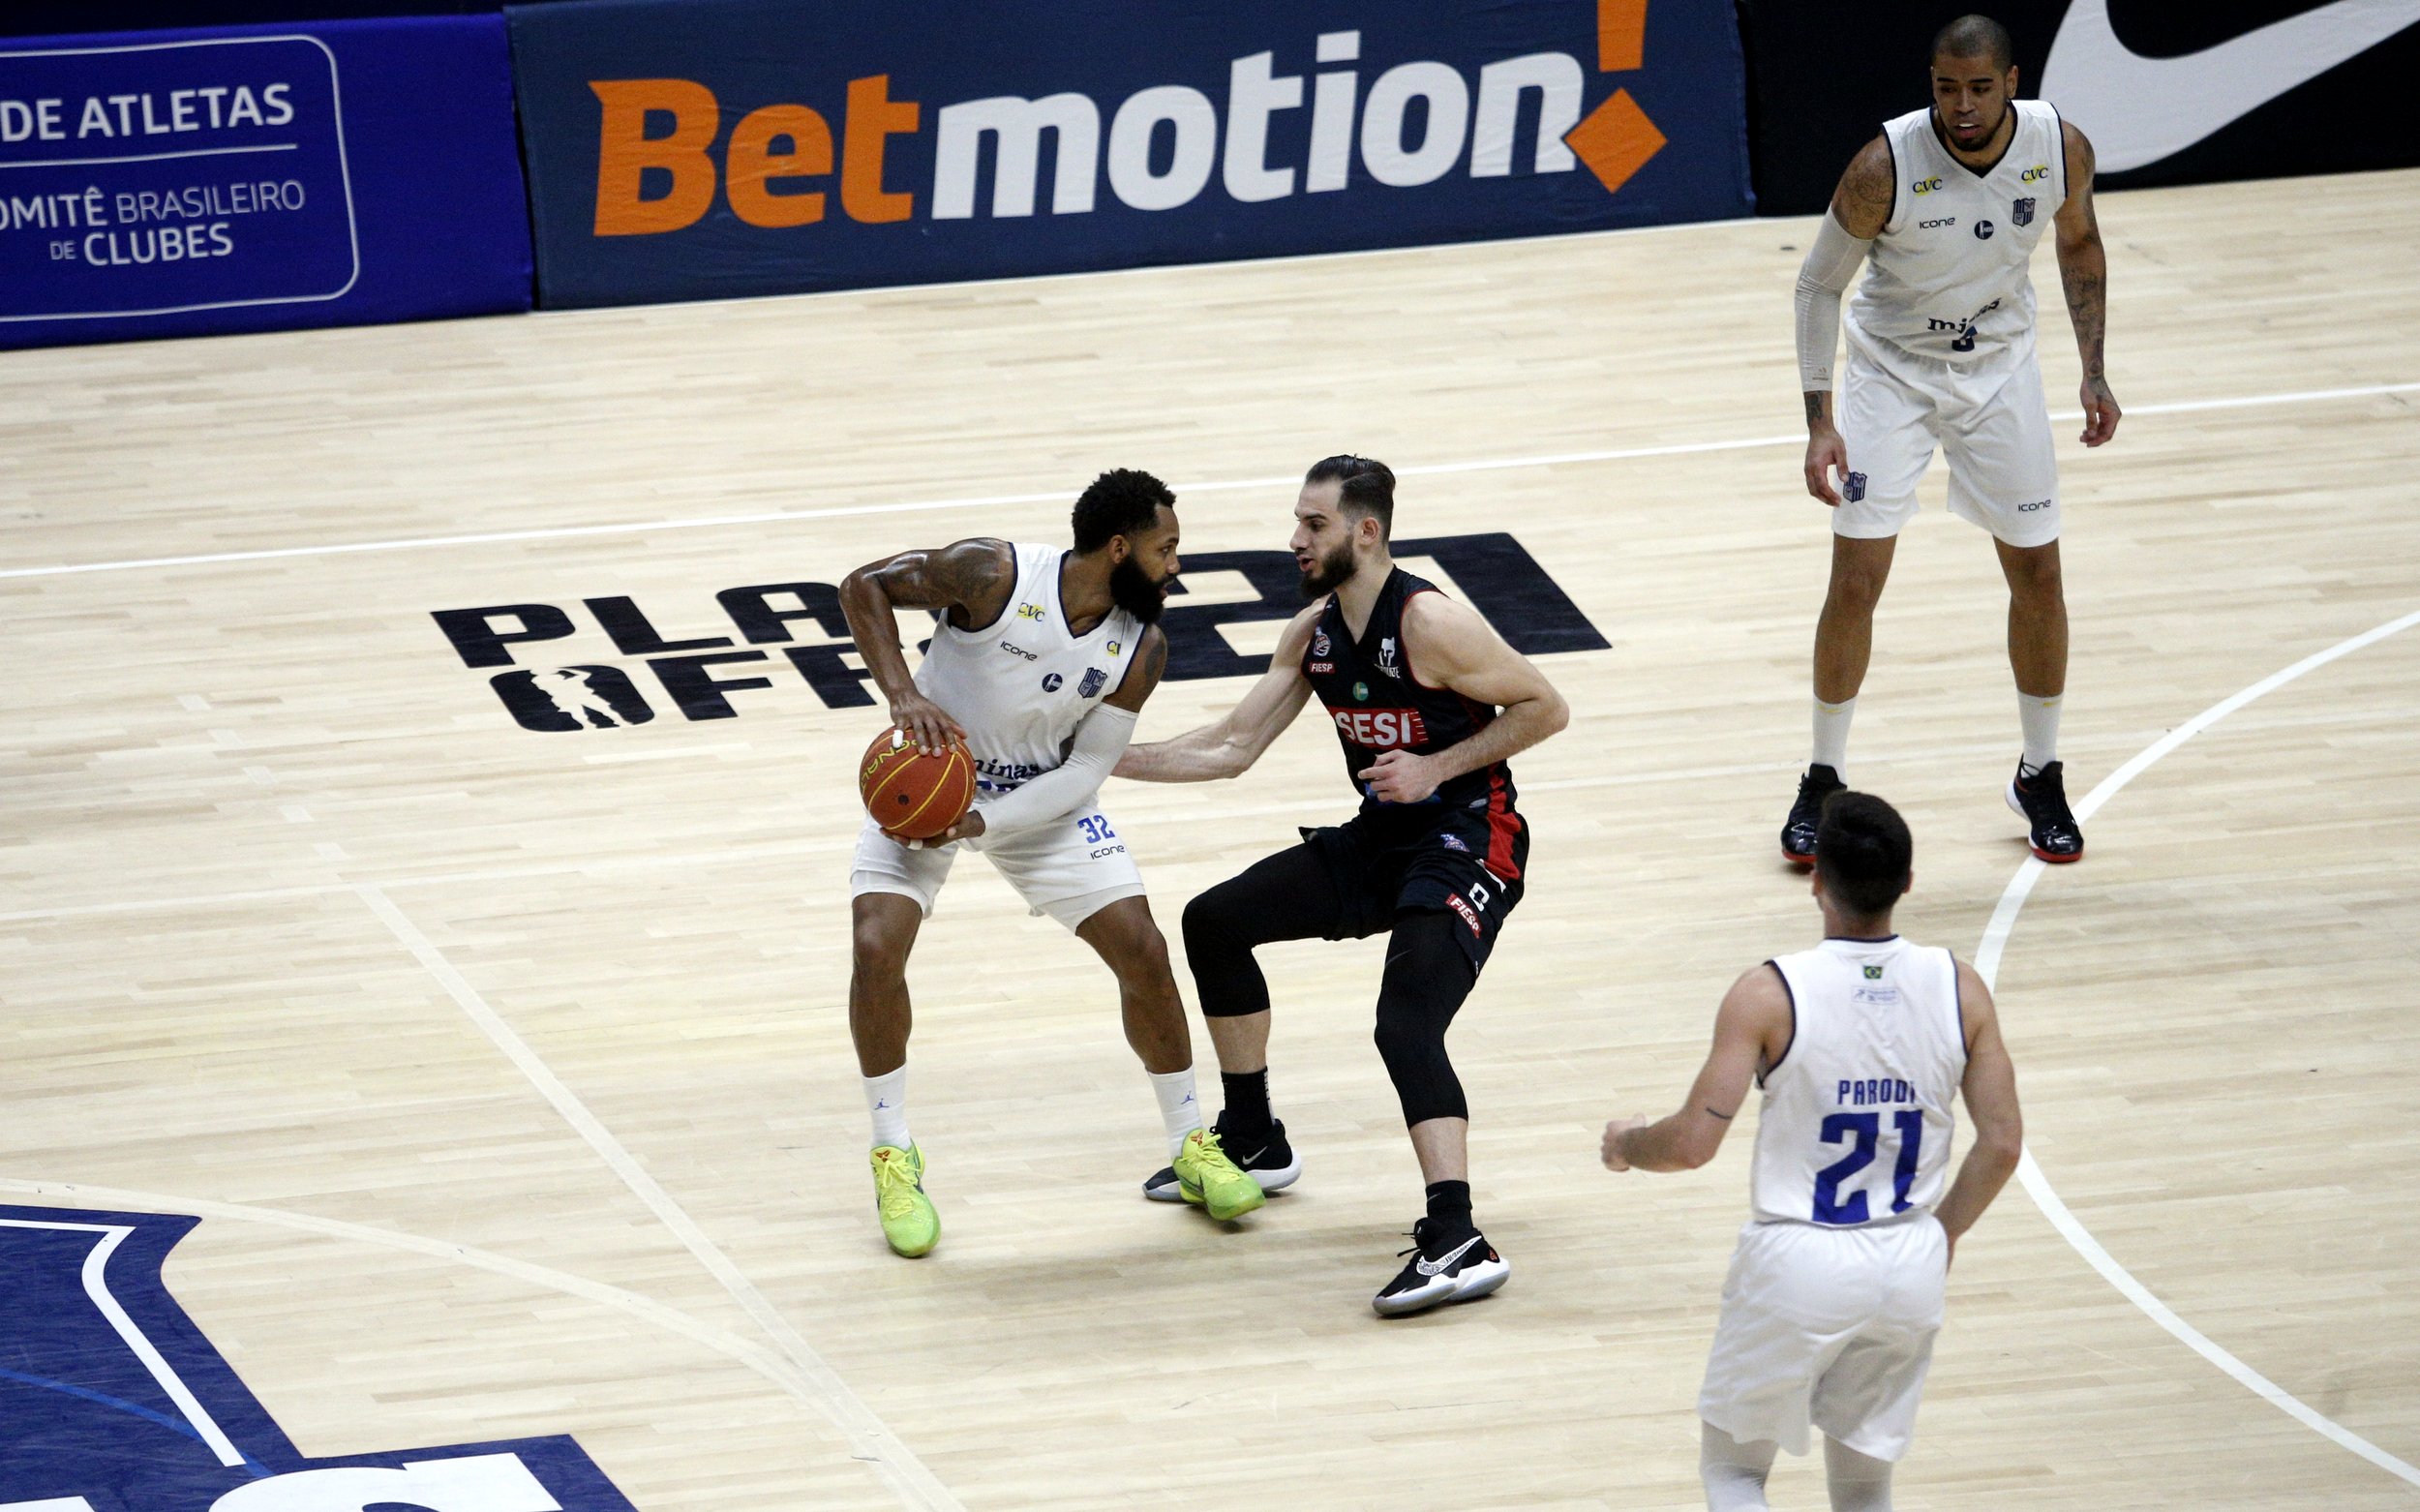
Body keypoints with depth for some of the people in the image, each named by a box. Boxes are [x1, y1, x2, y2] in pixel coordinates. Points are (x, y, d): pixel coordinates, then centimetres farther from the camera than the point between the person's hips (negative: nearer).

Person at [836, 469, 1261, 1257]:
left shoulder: (1141, 647, -16)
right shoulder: (994, 574, -28)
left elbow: (1086, 770, -14)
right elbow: (864, 586, -18)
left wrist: (983, 822, -27)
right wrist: (903, 695, -30)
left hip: (1044, 799, 3)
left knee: (1144, 954, -4)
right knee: (876, 949, -20)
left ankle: (1193, 1145, 17)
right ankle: (893, 1159, -1)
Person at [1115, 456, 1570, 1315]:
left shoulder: (1429, 625, -20)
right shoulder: (1314, 633, 4)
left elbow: (1545, 708, -14)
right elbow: (1232, 747, 7)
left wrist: (1437, 767, -20)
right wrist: (1110, 759, -1)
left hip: (1468, 843, -9)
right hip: (1380, 839, 9)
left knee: (1407, 1025, -29)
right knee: (1214, 922, 15)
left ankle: (1457, 1243, -38)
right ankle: (1252, 1142, 30)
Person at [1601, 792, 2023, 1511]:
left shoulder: (1767, 996, -15)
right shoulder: (1959, 989, -4)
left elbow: (1692, 1144, -15)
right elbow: (2002, 1145, -1)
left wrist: (1625, 1145, 7)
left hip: (1799, 1263, -3)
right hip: (1910, 1265, 4)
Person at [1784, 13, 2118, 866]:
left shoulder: (2061, 150, -18)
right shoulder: (1886, 166, -27)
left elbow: (2079, 246, 4)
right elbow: (1820, 284, -15)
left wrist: (2093, 373, -1)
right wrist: (1820, 419, -21)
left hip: (1998, 370, 3)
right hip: (1891, 370, -3)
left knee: (2037, 572, 6)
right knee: (1856, 581, -6)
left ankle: (2041, 778, 24)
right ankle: (1823, 782, 11)